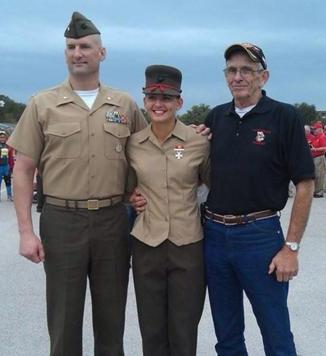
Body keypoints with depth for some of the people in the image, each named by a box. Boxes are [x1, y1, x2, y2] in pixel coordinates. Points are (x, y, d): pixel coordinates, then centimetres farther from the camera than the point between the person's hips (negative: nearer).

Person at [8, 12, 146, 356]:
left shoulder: (125, 105, 6)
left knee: (111, 318, 13)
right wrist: (26, 231, -6)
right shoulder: (43, 104, 1)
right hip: (62, 220, -1)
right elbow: (23, 171, 0)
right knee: (64, 319, 9)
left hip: (113, 220, 2)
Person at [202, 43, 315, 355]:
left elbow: (304, 185, -8)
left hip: (260, 235, -4)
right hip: (214, 233, 5)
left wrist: (291, 247, -11)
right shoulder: (216, 118, 8)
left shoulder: (284, 117, -6)